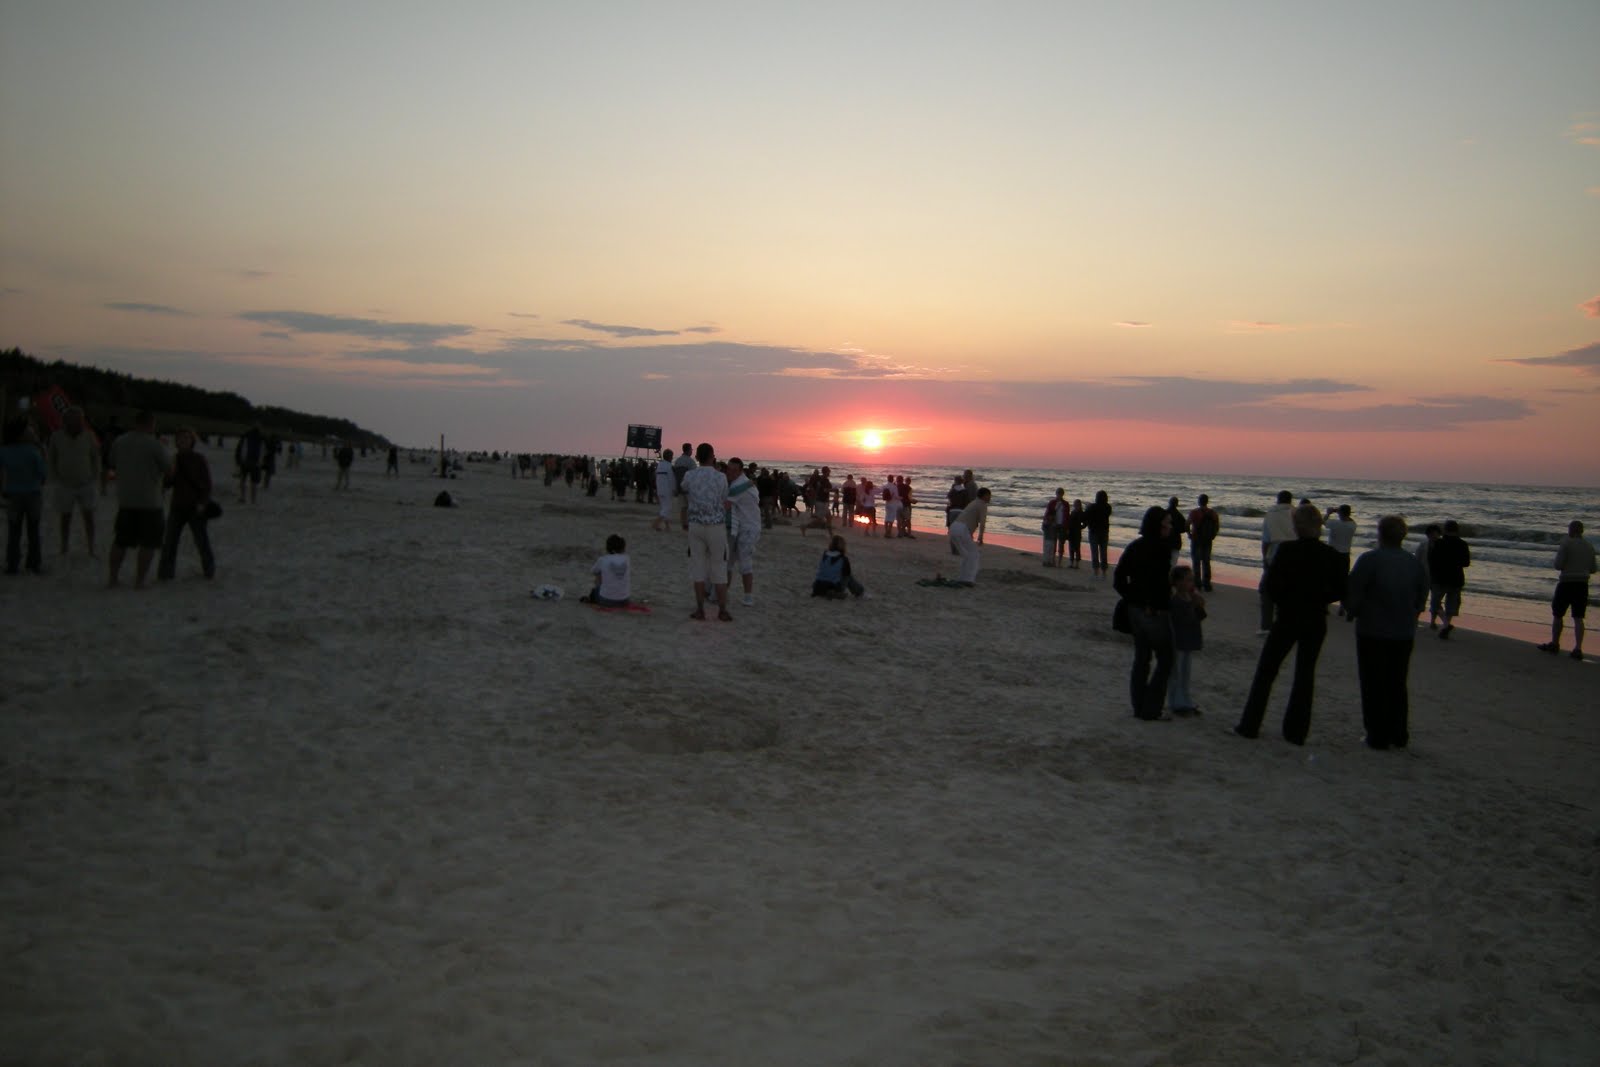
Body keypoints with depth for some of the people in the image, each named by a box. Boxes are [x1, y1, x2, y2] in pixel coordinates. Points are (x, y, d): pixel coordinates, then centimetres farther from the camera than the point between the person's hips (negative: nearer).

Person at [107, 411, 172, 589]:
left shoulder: (119, 442, 4)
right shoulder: (155, 445, -13)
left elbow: (113, 464, 16)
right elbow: (169, 470, -8)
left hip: (125, 500, 5)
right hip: (149, 501, -5)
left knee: (121, 541, 15)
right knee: (148, 543, 3)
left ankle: (113, 578, 18)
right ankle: (139, 580, 1)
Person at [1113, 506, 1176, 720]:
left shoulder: (1134, 546, 7)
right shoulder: (1159, 549, -18)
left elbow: (1118, 580, 6)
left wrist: (1134, 600, 6)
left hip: (1136, 609, 8)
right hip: (1156, 612, -8)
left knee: (1141, 658, 14)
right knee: (1165, 660, 4)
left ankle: (1139, 707, 19)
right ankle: (1150, 709, 3)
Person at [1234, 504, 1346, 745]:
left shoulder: (1286, 550, -13)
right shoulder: (1329, 554, -3)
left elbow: (1269, 587, -14)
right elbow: (1339, 591, 1)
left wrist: (1283, 599, 5)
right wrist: (1316, 598, 13)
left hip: (1287, 619, -3)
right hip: (1316, 622, 3)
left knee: (1265, 671, 8)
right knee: (1305, 675, 12)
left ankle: (1250, 725, 10)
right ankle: (1296, 731, 13)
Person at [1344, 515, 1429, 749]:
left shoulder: (1369, 560, -15)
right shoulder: (1414, 563, 3)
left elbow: (1353, 593, -14)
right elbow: (1422, 597, 11)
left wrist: (1351, 613, 5)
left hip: (1373, 633, -5)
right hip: (1404, 634, 5)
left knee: (1374, 686, 4)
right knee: (1398, 686, 17)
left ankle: (1378, 736, 5)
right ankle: (1399, 736, 21)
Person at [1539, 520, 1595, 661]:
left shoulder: (1566, 544, -10)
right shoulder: (1589, 547, 8)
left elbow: (1558, 565, -14)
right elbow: (1592, 569, 12)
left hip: (1566, 583, -5)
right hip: (1582, 585, 5)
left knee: (1557, 614, 11)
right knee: (1578, 618, 4)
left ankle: (1555, 644, 21)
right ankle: (1578, 649, -4)